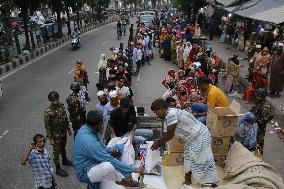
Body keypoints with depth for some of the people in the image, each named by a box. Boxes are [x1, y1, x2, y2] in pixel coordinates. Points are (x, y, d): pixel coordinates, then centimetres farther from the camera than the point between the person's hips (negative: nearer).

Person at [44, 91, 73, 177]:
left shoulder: (61, 106, -6)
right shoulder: (48, 112, -24)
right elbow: (47, 126, -19)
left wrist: (68, 128, 14)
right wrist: (50, 138, -18)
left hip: (64, 132, 6)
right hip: (56, 135, -6)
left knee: (63, 147, 27)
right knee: (56, 151, 8)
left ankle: (64, 160, 50)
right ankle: (58, 169, 23)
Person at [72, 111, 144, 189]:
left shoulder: (84, 129, -5)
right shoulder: (90, 142, -33)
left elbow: (98, 146, 13)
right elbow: (110, 160, -29)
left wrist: (110, 151, -4)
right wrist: (133, 169, -22)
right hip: (85, 173, -10)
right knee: (110, 165, -36)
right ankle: (120, 180, -2)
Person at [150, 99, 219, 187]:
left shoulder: (171, 114, -23)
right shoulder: (171, 114, 9)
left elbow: (169, 135, -20)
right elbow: (168, 134, 15)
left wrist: (158, 143, -6)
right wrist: (159, 142, 14)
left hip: (200, 137, -11)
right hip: (194, 138, 11)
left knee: (203, 162, -3)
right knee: (189, 159, 19)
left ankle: (211, 184, 10)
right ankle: (187, 180, 33)